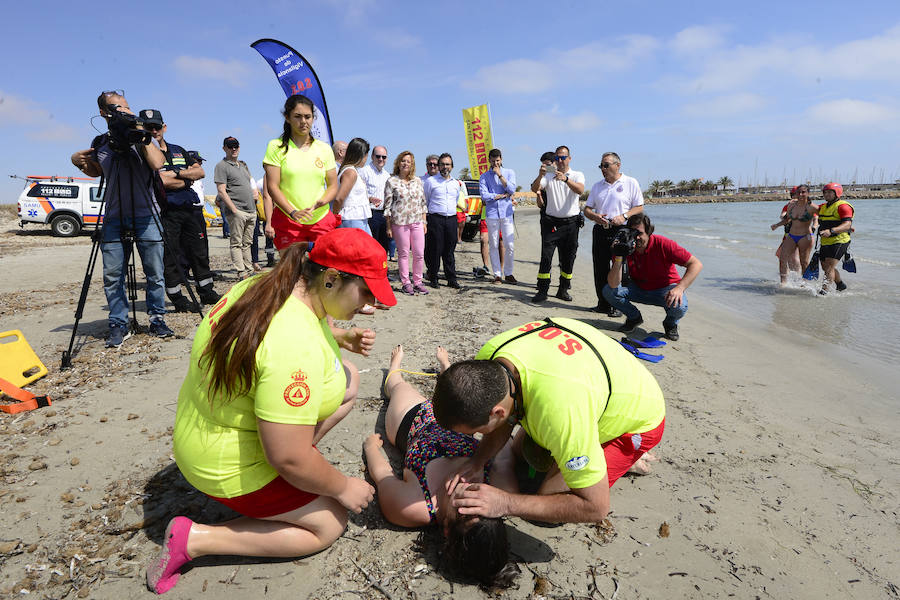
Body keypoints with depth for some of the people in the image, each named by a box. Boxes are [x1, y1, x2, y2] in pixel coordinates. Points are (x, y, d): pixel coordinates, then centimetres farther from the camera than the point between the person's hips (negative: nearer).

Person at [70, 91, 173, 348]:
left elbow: (157, 163, -17)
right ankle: (119, 325, 11)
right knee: (112, 276, 1)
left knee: (154, 273, 0)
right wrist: (79, 162, 9)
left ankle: (157, 319, 13)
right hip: (114, 219, 3)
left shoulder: (141, 138, 2)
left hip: (146, 217, -3)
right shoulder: (99, 143, 12)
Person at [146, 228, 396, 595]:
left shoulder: (265, 285, -9)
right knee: (330, 523, 6)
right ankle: (196, 540, 4)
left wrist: (340, 337, 1)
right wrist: (344, 487, -14)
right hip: (229, 467, -9)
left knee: (349, 378, 9)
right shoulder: (298, 347, -37)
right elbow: (287, 459, -33)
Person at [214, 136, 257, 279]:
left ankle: (249, 271, 16)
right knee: (236, 244, -4)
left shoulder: (243, 165, 21)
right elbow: (221, 191, -10)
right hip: (237, 211, -7)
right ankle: (242, 274, -5)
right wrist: (234, 210, -16)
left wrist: (254, 193, 12)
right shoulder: (222, 166, -3)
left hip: (251, 210, 7)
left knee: (247, 243, 11)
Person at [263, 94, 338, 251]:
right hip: (288, 220, -2)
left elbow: (333, 185, 12)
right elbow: (272, 186, -4)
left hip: (322, 219, 3)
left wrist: (321, 202, -10)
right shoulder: (276, 147, 3)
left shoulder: (324, 148, 12)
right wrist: (293, 212, -18)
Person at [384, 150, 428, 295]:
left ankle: (417, 282, 14)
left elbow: (423, 202, 17)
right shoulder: (392, 181, 1)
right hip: (399, 222, -4)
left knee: (420, 254, 2)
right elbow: (387, 205, -1)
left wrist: (424, 222, 11)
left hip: (417, 222, 4)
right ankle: (406, 283, 11)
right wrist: (388, 226, -4)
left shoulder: (417, 181, 13)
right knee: (403, 253, 2)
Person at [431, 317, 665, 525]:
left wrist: (506, 503, -36)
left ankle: (628, 460, 7)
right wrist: (477, 460, -18)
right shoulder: (489, 357, -24)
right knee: (520, 452, 16)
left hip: (638, 420, -7)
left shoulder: (557, 410, -47)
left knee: (549, 499, -12)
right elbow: (506, 422, -3)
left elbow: (595, 508, -35)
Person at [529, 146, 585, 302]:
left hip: (570, 223, 1)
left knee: (568, 258, 6)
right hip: (551, 222, 0)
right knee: (546, 257, -5)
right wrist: (540, 175, -30)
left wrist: (566, 179, -34)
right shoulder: (548, 175, 8)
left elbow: (580, 190, -16)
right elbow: (534, 189, -10)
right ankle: (542, 291, 0)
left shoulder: (577, 175, 6)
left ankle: (563, 290, 18)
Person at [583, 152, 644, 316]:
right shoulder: (597, 185, 17)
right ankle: (603, 303, 15)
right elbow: (587, 209, 16)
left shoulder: (631, 183, 5)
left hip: (621, 231, -4)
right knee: (600, 270, 4)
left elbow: (639, 208, 2)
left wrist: (624, 216, -15)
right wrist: (595, 216, -7)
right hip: (600, 231, 4)